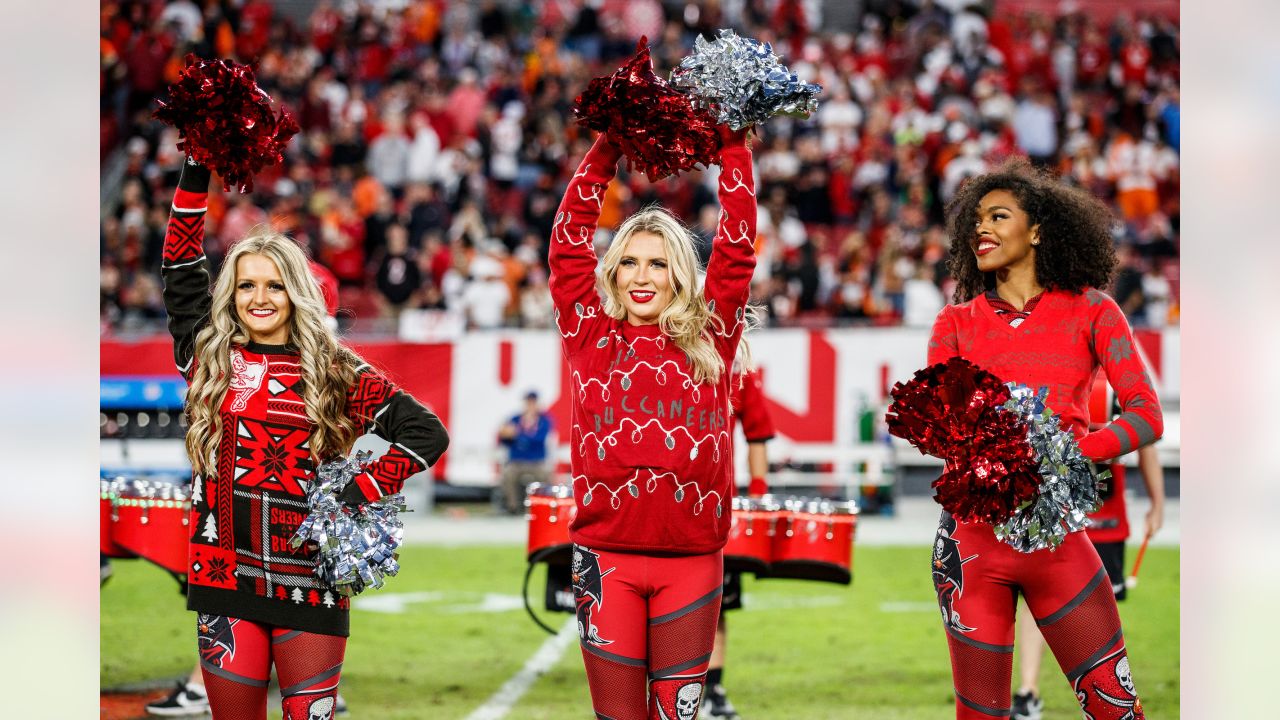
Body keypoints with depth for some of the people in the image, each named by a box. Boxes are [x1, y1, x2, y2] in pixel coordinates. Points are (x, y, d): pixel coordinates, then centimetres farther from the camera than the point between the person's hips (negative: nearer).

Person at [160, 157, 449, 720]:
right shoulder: (209, 361, 10)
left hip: (310, 584, -1)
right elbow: (181, 266, 12)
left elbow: (427, 433, 5)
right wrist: (196, 172, 7)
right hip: (225, 585, 1)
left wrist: (356, 494, -5)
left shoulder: (337, 375, 5)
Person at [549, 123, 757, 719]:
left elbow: (736, 246, 8)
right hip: (606, 556, 0)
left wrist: (732, 144, 8)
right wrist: (605, 149, 5)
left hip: (691, 559, 0)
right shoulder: (593, 340, 8)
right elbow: (569, 241, 6)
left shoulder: (709, 341, 9)